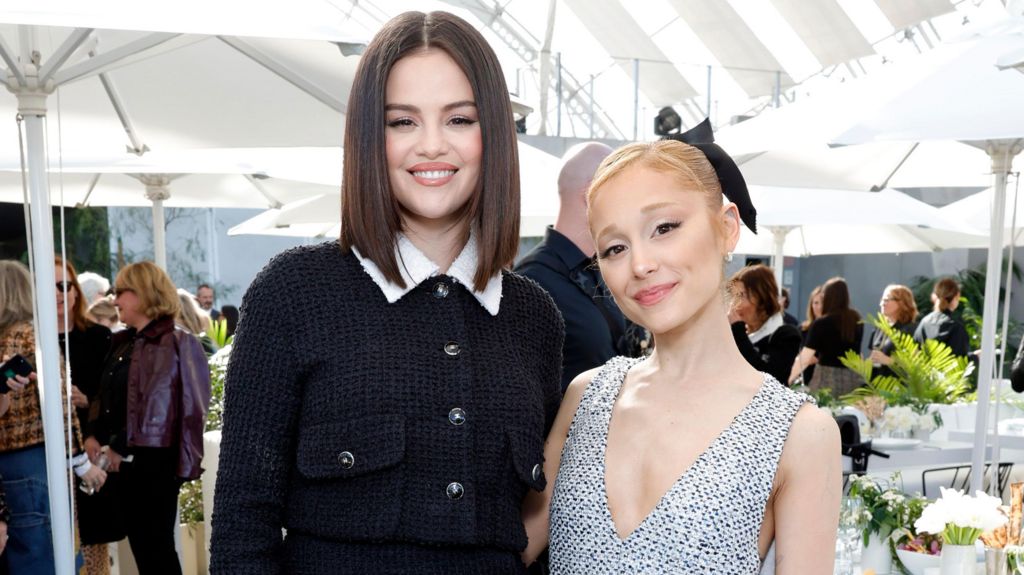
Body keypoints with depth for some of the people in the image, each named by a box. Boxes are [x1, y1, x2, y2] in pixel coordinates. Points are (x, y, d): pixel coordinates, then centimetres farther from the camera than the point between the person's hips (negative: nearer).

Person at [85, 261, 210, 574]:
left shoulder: (169, 344, -13)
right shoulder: (125, 342, 14)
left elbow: (157, 409, -17)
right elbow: (111, 400, 14)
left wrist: (120, 448, -12)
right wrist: (95, 435, -1)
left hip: (153, 460, -8)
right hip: (129, 460, 8)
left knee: (156, 545, 1)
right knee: (140, 543, 15)